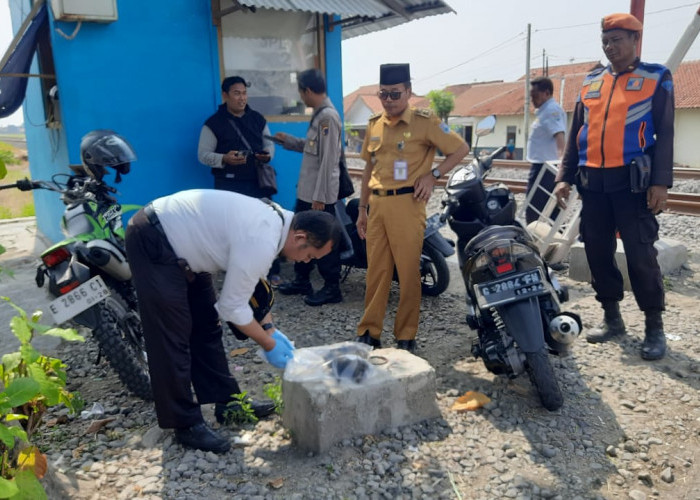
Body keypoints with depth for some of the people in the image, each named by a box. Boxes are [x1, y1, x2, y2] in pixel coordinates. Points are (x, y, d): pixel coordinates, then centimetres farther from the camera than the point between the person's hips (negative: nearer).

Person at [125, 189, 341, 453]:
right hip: (152, 241, -10)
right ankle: (185, 424, 7)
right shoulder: (262, 242, -30)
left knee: (206, 326, 13)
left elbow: (251, 282, 11)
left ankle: (228, 402, 24)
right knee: (173, 336, -5)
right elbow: (232, 306, -21)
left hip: (178, 239, 10)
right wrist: (269, 344, -8)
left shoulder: (276, 220, -1)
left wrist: (271, 329, 8)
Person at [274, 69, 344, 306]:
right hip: (306, 191, 10)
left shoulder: (328, 116, -18)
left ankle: (332, 288, 13)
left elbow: (328, 159, -22)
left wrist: (319, 196, -22)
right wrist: (289, 140, 25)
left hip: (320, 195, -10)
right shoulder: (319, 114, 12)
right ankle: (301, 280, 31)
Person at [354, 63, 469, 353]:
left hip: (406, 203, -5)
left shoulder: (424, 121, -3)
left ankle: (406, 337, 12)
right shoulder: (374, 124, 14)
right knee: (376, 270, 8)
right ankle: (369, 332, 16)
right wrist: (362, 209, 17)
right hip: (377, 203, 5)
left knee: (408, 272, 0)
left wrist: (433, 175, -9)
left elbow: (460, 149, 1)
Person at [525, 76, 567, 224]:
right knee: (551, 213, 13)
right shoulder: (544, 110, 19)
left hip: (543, 168, -11)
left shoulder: (552, 110, -14)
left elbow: (559, 135, -27)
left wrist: (563, 161, -40)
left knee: (533, 213, -9)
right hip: (542, 166, 11)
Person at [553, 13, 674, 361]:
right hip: (592, 182, 5)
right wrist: (565, 176, 9)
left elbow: (664, 133, -2)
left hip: (633, 180, -4)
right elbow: (575, 134, 17)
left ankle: (654, 326, 6)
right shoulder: (590, 82, 16)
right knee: (598, 252, 6)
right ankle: (611, 318, 19)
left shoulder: (655, 78, 5)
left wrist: (661, 181, -12)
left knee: (640, 254, -6)